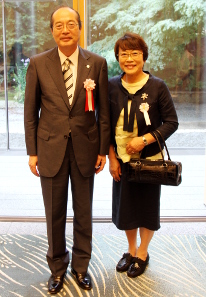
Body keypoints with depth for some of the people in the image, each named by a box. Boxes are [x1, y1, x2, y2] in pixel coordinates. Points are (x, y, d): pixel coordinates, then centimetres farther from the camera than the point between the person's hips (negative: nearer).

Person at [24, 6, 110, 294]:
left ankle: (81, 265, 33)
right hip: (51, 149, 0)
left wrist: (103, 149, 1)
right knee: (54, 214, 11)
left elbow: (103, 110, 2)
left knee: (83, 212, 12)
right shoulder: (38, 63, -1)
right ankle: (57, 267, 31)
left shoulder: (97, 63, -1)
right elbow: (30, 111, 2)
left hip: (85, 148, 1)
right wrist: (32, 151, 0)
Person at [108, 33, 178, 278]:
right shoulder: (111, 86, -2)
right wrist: (112, 157, -2)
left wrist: (144, 139, -20)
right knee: (125, 205, 14)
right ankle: (131, 250, 38)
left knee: (147, 206, 12)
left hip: (149, 159, -3)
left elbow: (171, 122, -8)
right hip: (121, 160, 3)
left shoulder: (157, 86, -11)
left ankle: (143, 253, 34)